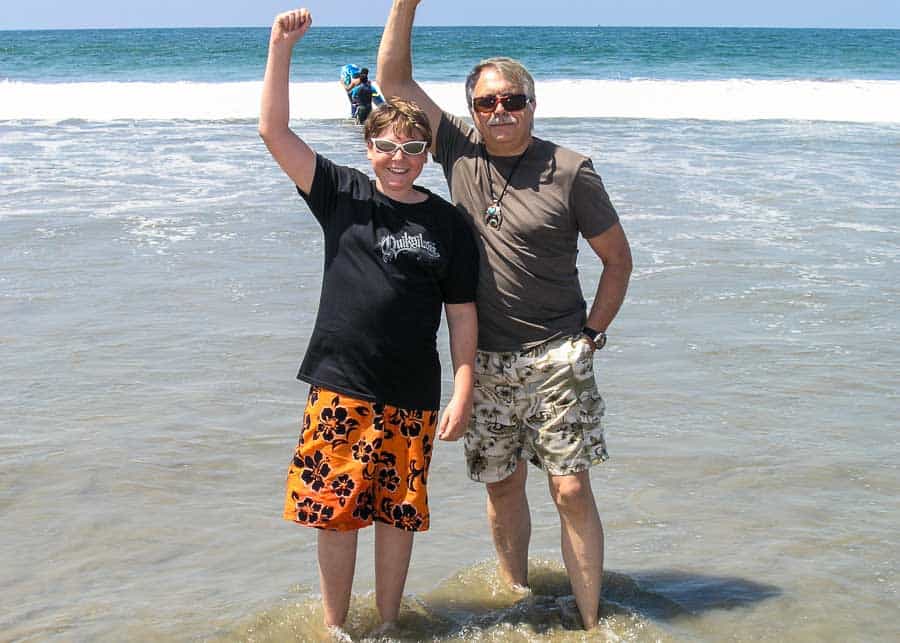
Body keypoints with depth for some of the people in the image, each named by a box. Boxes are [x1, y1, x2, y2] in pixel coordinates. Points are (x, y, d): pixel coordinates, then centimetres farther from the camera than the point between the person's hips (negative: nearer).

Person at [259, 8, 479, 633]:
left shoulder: (449, 224, 2)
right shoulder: (343, 194, 1)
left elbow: (462, 315, 4)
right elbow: (274, 131, -7)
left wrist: (464, 394, -2)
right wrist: (282, 46, -16)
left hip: (413, 397, 1)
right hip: (341, 387, 0)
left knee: (398, 512, 10)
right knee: (335, 511, 4)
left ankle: (388, 625, 27)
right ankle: (335, 629, 21)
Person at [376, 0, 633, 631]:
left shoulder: (570, 171, -7)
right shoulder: (461, 150, 3)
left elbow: (618, 258, 2)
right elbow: (394, 78, 2)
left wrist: (591, 334, -2)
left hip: (556, 358, -3)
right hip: (484, 359, 3)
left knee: (571, 490, -6)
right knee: (503, 485, 12)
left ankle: (591, 623, 3)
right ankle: (516, 597, 29)